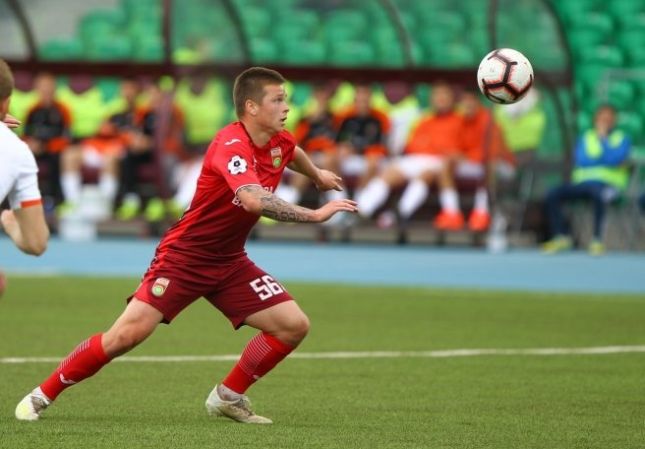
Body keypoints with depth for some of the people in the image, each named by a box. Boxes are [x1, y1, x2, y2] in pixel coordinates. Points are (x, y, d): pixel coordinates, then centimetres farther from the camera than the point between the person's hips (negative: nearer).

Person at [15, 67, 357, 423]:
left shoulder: (279, 142, 1)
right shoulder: (231, 145, -25)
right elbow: (254, 200, -44)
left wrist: (318, 176, 47)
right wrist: (315, 215, -38)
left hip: (229, 262, 8)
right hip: (184, 256, -8)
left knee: (294, 325, -5)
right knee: (128, 334, -18)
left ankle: (228, 396, 12)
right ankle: (42, 395, -2)